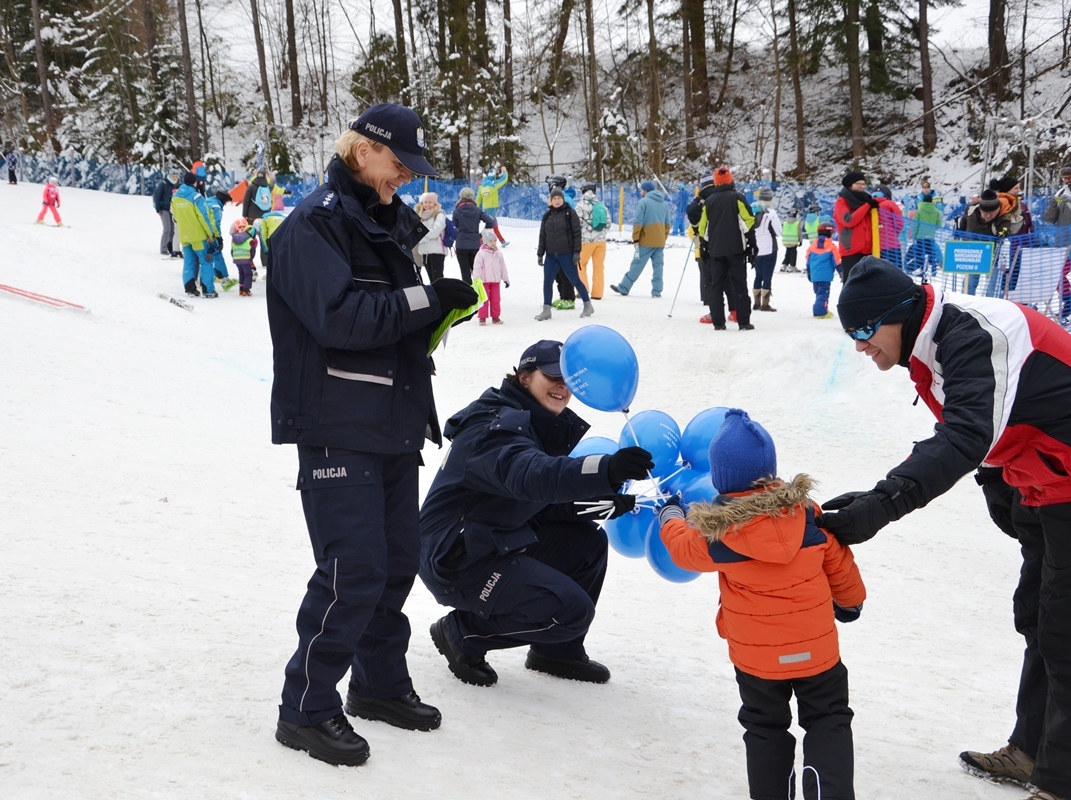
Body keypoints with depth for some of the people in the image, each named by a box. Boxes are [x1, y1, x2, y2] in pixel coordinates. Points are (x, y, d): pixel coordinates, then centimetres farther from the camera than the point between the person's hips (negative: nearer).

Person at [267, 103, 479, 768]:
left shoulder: (389, 223, 16)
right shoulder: (314, 224, -12)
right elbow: (338, 315, -24)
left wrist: (437, 312, 1)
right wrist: (426, 299, -21)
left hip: (394, 424, 9)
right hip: (338, 430, -9)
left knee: (398, 557, 13)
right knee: (355, 570, -9)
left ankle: (379, 681, 30)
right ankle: (307, 708, 5)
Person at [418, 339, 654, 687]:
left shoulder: (548, 426, 11)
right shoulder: (497, 426, -20)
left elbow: (552, 504, 6)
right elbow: (532, 477, -42)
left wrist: (609, 502, -13)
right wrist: (608, 470, -56)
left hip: (500, 541, 10)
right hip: (456, 561, -10)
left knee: (589, 542, 3)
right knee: (571, 610, -17)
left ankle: (557, 651, 16)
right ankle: (464, 634, -1)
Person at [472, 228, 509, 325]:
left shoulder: (498, 253, 9)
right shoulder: (481, 253, -7)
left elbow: (503, 267, 15)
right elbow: (477, 267, -8)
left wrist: (506, 279, 14)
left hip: (496, 280, 4)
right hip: (484, 281, -4)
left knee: (496, 299, 7)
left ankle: (495, 317, 15)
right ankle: (482, 317, 4)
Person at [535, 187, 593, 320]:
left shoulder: (570, 214, -3)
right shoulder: (547, 215, 10)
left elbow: (576, 233, -5)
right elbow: (542, 236, 13)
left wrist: (576, 252, -11)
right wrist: (540, 254, 9)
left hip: (566, 254, -4)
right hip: (551, 255, 4)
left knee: (575, 280, 1)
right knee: (547, 282, 0)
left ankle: (588, 305, 14)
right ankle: (546, 310, 7)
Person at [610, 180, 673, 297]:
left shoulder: (643, 202, -8)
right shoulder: (664, 203, 14)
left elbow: (638, 222, -12)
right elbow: (668, 223, 16)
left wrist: (635, 238, -7)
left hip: (646, 240, -6)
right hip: (660, 241, 6)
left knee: (637, 264, -1)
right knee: (658, 265, 7)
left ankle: (623, 288, 6)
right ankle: (657, 291, 4)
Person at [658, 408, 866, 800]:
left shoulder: (718, 532, -15)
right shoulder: (808, 514, -10)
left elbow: (685, 547, 8)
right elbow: (840, 567, 3)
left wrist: (670, 516, 29)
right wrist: (851, 600, 24)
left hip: (755, 657, -1)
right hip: (817, 649, 1)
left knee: (765, 727, 19)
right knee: (829, 721, 14)